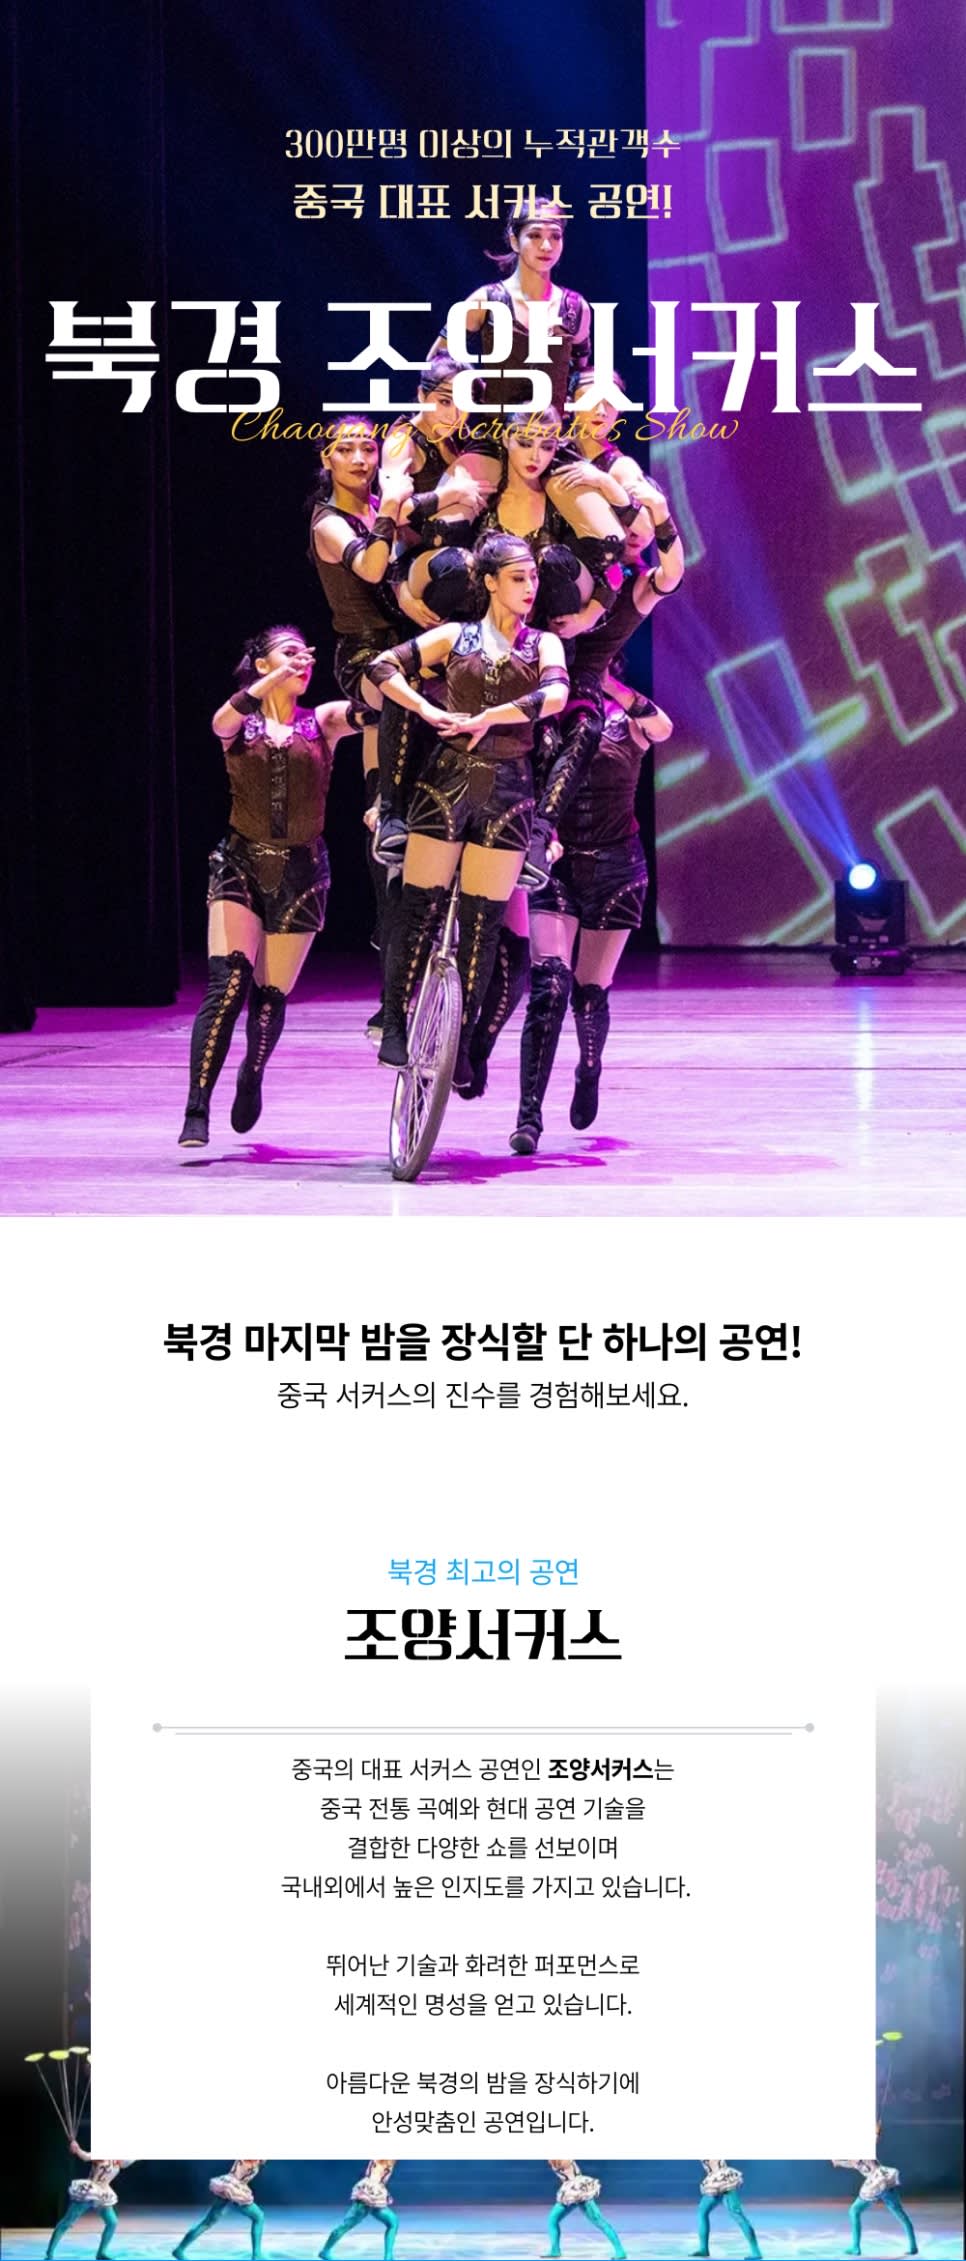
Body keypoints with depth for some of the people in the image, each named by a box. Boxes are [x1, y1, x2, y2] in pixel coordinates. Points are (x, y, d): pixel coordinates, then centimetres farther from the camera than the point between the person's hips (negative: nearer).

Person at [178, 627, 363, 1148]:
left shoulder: (322, 721, 7)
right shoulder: (240, 723, 4)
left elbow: (365, 710, -14)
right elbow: (222, 722, -21)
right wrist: (274, 679, -35)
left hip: (301, 871, 1)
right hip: (240, 863, -1)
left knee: (272, 996, 4)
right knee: (227, 985, -16)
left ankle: (252, 1075, 36)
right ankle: (196, 1109, -17)